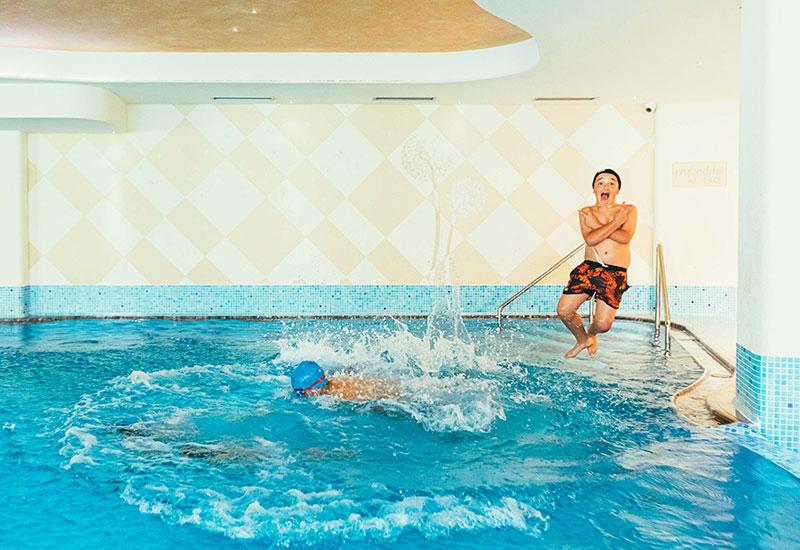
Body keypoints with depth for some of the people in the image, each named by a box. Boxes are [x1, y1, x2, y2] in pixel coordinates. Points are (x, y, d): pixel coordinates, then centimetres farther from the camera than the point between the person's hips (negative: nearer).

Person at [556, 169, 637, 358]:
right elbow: (590, 239, -11)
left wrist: (597, 226, -11)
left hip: (616, 273, -1)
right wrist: (616, 222, -11)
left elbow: (625, 237, -12)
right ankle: (582, 339, 22)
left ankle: (591, 334, 32)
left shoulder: (628, 210, 6)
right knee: (564, 310, -9)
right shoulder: (586, 212, 7)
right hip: (589, 267, 1)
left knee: (603, 324, -8)